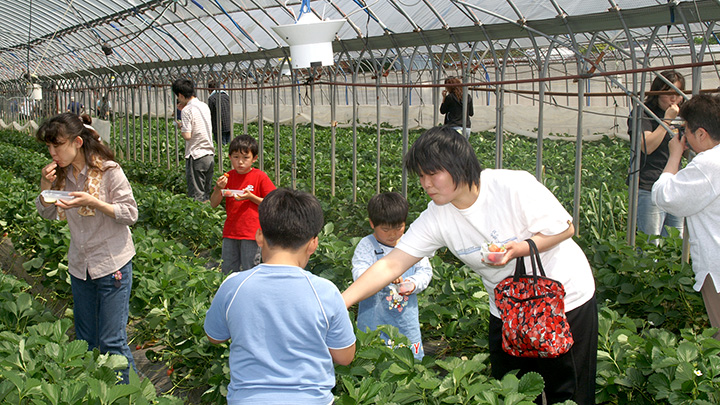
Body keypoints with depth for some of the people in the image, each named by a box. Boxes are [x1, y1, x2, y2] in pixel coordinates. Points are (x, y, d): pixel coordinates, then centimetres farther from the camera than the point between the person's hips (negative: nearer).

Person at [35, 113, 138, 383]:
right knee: (85, 340, 15)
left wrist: (91, 202, -26)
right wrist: (45, 186, -6)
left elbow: (130, 214, -13)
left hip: (112, 264, -6)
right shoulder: (61, 173, 3)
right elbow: (49, 214, 14)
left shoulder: (108, 170, -14)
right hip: (80, 266, 6)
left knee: (111, 341, -3)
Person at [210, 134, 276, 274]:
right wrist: (219, 188, -13)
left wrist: (250, 197, -18)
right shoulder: (228, 177, 5)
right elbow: (213, 204, 6)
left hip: (251, 233, -4)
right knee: (227, 271, 11)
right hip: (230, 232, 4)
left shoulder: (260, 177, -7)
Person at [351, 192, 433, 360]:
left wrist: (413, 283, -14)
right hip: (374, 322, -3)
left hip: (407, 320, 3)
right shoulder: (366, 246, -8)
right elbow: (359, 274, -19)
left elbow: (425, 270, 7)